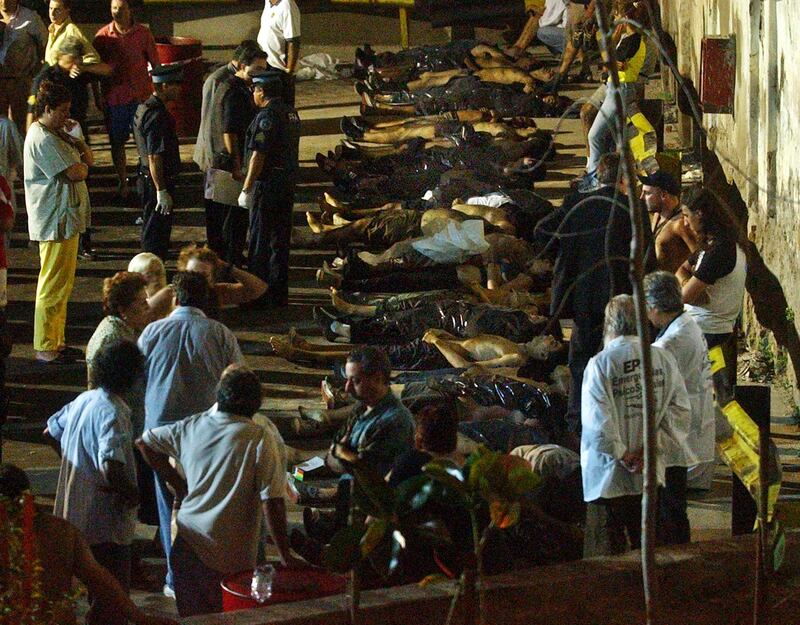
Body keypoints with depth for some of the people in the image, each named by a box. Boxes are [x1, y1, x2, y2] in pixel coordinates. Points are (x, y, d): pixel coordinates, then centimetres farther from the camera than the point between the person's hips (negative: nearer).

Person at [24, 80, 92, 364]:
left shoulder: (56, 134, 14)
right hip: (56, 223, -11)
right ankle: (45, 348, 0)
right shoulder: (43, 140, -20)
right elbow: (75, 173, -23)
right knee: (53, 287, -5)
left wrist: (82, 149, -8)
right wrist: (83, 165, -1)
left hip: (66, 220, 11)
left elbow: (86, 155, 14)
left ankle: (56, 342, 25)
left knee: (63, 284, 17)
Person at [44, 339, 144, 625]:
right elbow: (110, 467, -36)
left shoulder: (83, 400, 2)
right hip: (106, 518, -9)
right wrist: (130, 492, -18)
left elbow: (52, 430, 18)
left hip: (77, 513, 9)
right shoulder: (113, 412, -24)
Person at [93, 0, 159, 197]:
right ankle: (122, 182, 19)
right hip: (114, 96, 1)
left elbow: (155, 63, 5)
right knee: (116, 142, 7)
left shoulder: (143, 33, -1)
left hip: (140, 95, -1)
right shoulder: (103, 36, 0)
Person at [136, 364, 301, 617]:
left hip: (187, 546, 4)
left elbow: (145, 442, 16)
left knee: (192, 618, 16)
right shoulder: (264, 442, -13)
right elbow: (272, 504, -17)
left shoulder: (191, 427, 2)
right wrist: (285, 557, -11)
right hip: (231, 556, -4)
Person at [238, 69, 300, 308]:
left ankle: (257, 294, 1)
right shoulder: (291, 113, 11)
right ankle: (279, 294, 18)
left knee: (260, 242, -2)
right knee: (280, 240, 13)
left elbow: (258, 156, -19)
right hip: (288, 183, 9)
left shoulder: (267, 116, -17)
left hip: (267, 184, -9)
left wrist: (246, 189, -16)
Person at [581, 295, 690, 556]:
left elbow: (598, 420, -18)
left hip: (609, 475, -4)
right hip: (650, 475, 4)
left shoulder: (600, 364, -13)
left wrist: (621, 454, -7)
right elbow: (680, 409, -2)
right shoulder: (664, 359, -1)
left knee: (608, 552, 3)